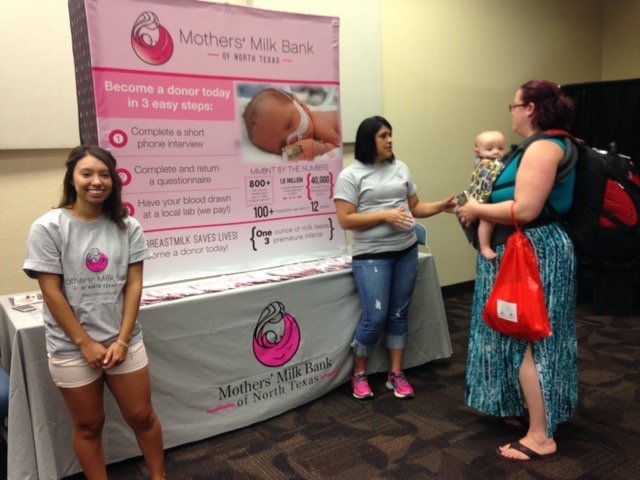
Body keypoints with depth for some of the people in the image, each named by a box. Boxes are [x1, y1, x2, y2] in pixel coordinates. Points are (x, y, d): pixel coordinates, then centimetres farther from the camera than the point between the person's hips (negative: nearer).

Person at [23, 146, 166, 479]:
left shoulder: (127, 226, -2)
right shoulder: (48, 227, -9)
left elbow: (134, 285, -2)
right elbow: (51, 292, -10)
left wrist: (122, 340, -8)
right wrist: (85, 343, -10)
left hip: (123, 341, 2)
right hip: (71, 347, -2)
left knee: (142, 416, 13)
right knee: (88, 426, 13)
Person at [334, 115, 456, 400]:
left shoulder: (400, 168, 10)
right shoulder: (351, 175, -6)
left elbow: (415, 207, 14)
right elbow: (345, 220, -12)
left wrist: (441, 206, -3)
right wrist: (384, 216, -18)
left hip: (406, 252, 5)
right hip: (372, 256, -5)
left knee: (399, 314, 10)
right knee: (375, 317, -8)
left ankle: (396, 374, 23)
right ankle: (359, 374, 16)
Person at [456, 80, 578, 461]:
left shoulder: (543, 148, -19)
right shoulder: (545, 146, 15)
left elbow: (525, 210, -27)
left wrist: (476, 210, -15)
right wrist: (480, 209, 11)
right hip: (530, 251, 11)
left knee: (528, 340, -4)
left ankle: (541, 437, 7)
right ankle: (534, 411, 34)